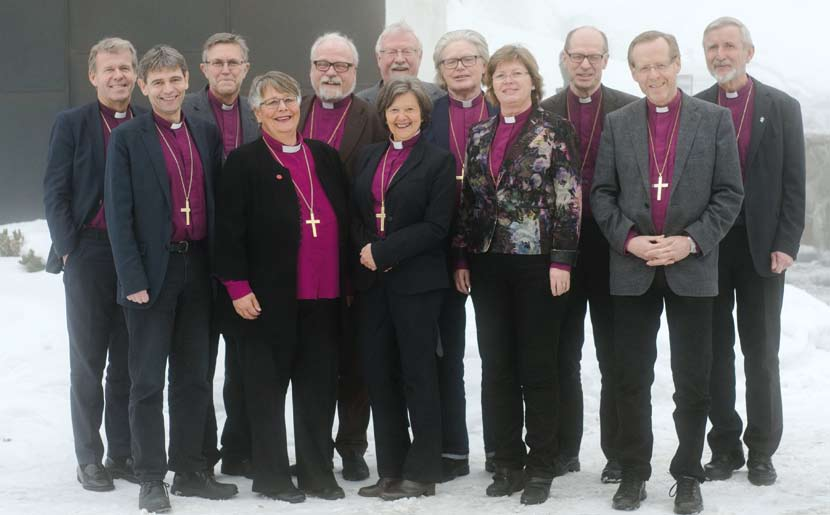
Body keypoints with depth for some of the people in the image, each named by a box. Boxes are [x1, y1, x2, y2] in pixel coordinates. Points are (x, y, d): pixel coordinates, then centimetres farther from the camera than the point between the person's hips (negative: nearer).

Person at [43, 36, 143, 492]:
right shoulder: (71, 124, 0)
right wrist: (67, 247, -8)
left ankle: (122, 454, 17)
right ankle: (89, 458, 12)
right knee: (88, 362, 5)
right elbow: (55, 192, -1)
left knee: (128, 362, 8)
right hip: (89, 253, -2)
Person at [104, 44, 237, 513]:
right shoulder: (127, 138, -4)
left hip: (198, 268, 4)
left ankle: (190, 470, 20)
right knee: (148, 381, 2)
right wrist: (132, 278, -15)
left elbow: (218, 201, 12)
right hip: (152, 270, -4)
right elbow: (119, 214, -8)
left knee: (194, 377, 10)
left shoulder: (207, 135, 9)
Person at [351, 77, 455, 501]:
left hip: (416, 280, -5)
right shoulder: (368, 157, 14)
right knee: (379, 376, 6)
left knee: (418, 375, 0)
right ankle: (391, 471, 14)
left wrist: (382, 251, -15)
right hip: (370, 280, 5)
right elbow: (355, 215, 13)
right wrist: (364, 252, -6)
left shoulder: (438, 161, -3)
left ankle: (421, 473, 7)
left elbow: (436, 226, -11)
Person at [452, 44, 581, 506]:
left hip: (537, 261, -5)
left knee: (538, 366, 1)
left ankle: (541, 467, 9)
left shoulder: (554, 130, -3)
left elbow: (570, 198, -7)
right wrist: (462, 259, 8)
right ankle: (508, 462, 16)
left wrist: (562, 260, -13)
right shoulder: (479, 135, 12)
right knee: (496, 367, 6)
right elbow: (468, 200, 13)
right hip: (488, 264, 5)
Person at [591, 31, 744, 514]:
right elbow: (602, 193, 6)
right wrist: (629, 239, -9)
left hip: (692, 268, -1)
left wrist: (691, 241, -12)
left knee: (693, 381, 4)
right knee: (632, 379, 6)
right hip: (633, 269, 2)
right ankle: (634, 473, 17)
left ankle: (688, 475, 15)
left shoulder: (714, 119, 1)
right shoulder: (617, 123, 6)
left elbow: (729, 194, -1)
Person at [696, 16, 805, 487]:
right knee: (715, 352, 6)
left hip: (762, 248, -1)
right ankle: (725, 446, 15)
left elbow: (794, 183, 1)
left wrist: (786, 245, -8)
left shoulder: (783, 108, 4)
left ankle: (762, 451, 14)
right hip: (706, 248, 1)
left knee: (762, 354, 5)